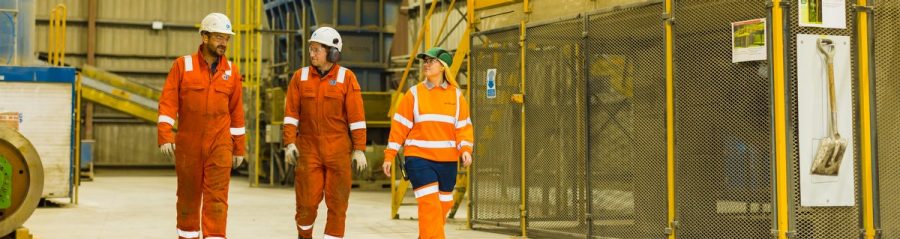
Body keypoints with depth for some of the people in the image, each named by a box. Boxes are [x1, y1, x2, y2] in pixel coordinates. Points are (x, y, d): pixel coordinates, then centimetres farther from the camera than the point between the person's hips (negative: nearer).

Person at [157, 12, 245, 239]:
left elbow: (236, 112, 8)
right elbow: (168, 102, -6)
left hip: (220, 145, 0)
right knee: (188, 196, 12)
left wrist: (239, 148, 10)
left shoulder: (231, 71, 4)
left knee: (217, 197, -7)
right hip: (188, 145, 0)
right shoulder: (183, 65, -2)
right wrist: (165, 135, -17)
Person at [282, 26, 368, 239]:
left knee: (337, 202, 2)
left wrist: (359, 149, -5)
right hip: (308, 149, 1)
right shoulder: (300, 77, 5)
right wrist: (290, 143, -5)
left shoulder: (346, 77, -1)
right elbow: (291, 113, 4)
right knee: (307, 200, 2)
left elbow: (356, 116, -2)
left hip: (338, 150, -1)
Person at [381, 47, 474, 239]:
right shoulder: (414, 93, 2)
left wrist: (465, 149, -14)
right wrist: (389, 156, -1)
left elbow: (464, 126, 4)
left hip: (447, 160, 3)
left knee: (442, 206, 11)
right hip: (419, 158, -3)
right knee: (430, 205, -14)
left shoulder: (456, 95, 6)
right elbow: (399, 125, 2)